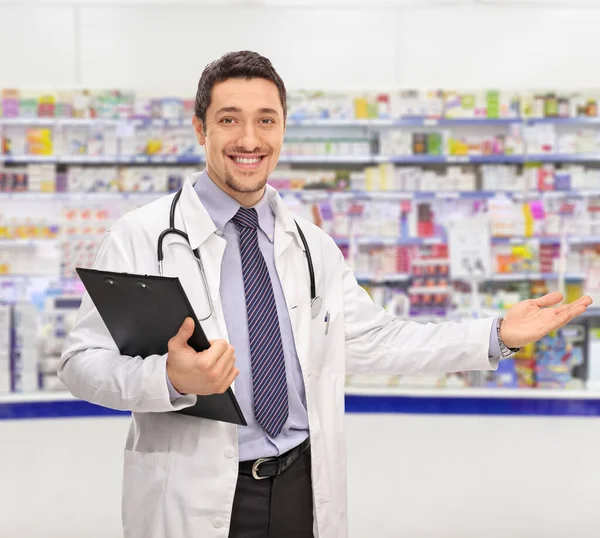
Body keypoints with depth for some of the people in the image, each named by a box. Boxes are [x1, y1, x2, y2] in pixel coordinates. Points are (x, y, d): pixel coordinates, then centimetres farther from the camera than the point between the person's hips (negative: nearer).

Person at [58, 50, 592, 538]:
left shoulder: (312, 246, 6)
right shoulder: (142, 236, -8)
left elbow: (374, 341, 9)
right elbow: (83, 361, -11)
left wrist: (497, 336, 2)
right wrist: (171, 379, -30)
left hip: (305, 491, 4)